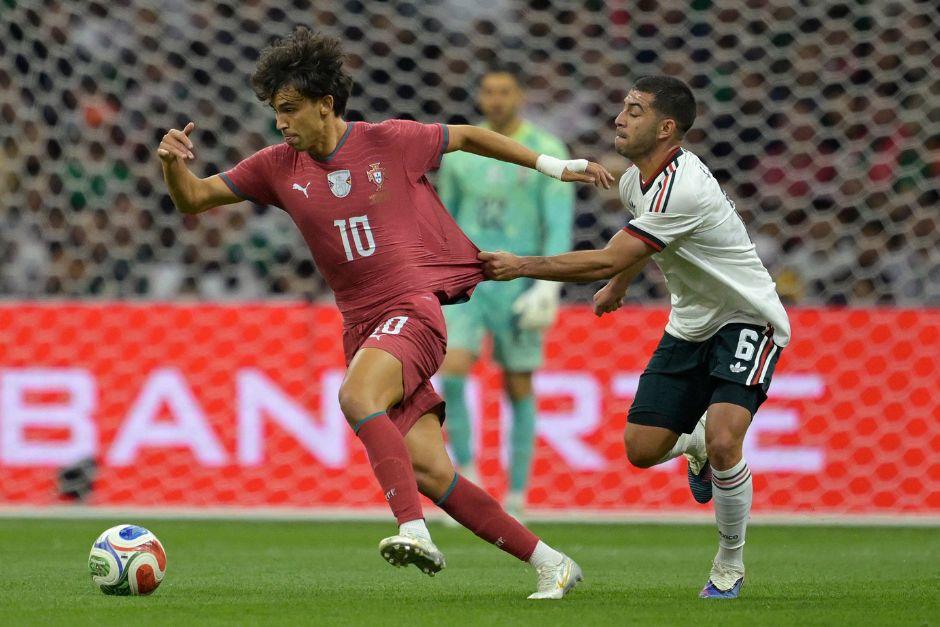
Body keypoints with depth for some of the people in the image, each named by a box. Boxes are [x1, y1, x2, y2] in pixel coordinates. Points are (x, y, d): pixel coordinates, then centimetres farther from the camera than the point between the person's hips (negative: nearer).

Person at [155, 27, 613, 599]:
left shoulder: (392, 142, -2)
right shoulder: (280, 167, 8)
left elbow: (468, 137, 13)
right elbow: (194, 199, 11)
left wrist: (556, 167, 17)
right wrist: (174, 164, -11)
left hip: (414, 310, -5)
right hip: (361, 327, 5)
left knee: (357, 395, -34)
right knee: (428, 470, -5)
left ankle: (415, 530, -42)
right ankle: (550, 563, 4)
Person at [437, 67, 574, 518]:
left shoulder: (547, 152, -3)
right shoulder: (459, 153, 7)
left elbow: (560, 225, -8)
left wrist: (549, 287, -19)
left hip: (518, 287, -2)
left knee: (519, 388, 4)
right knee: (452, 370, -20)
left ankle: (516, 498, 14)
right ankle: (466, 472, -6)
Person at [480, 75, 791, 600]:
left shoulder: (681, 190, -29)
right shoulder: (636, 180, 0)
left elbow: (607, 261, -30)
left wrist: (521, 266, -25)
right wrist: (619, 286, 33)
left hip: (747, 321, -8)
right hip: (690, 325, 8)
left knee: (723, 439, -27)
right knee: (642, 448, -2)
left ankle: (731, 565, -5)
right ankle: (697, 445, 35)